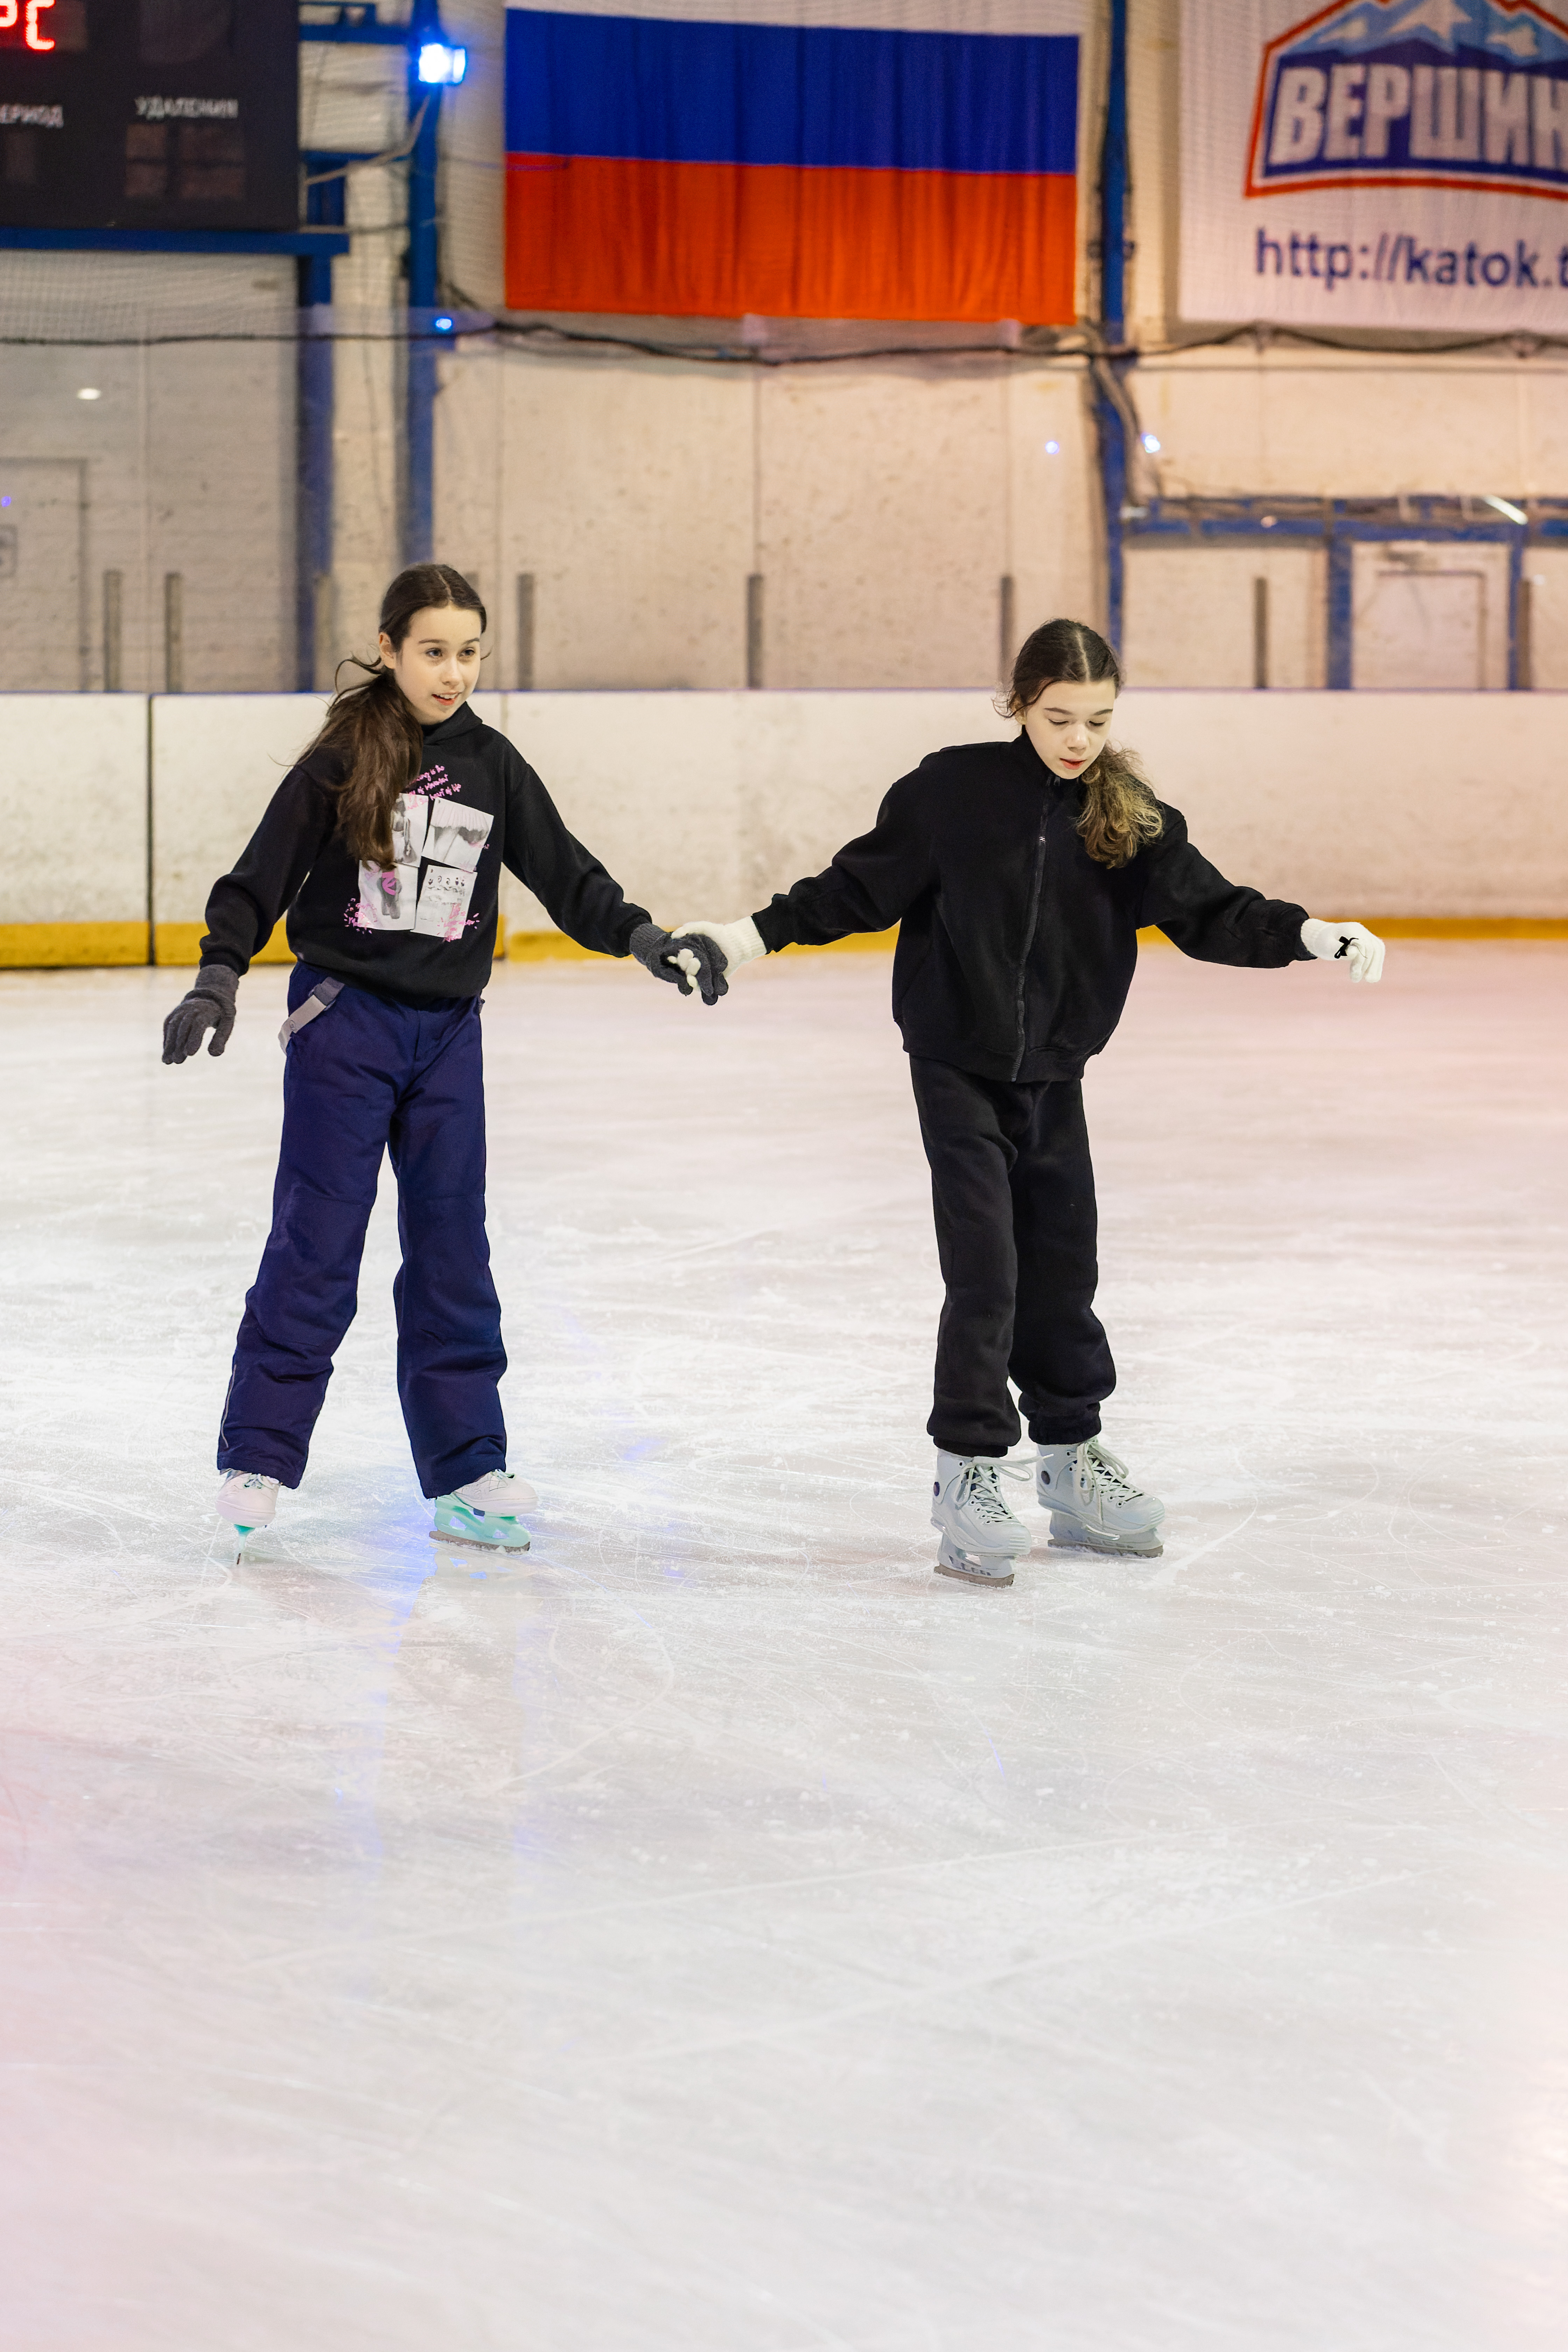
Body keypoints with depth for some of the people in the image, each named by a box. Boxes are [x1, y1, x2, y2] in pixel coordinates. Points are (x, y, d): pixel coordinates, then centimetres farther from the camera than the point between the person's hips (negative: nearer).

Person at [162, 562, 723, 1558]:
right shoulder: (342, 761, -6)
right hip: (344, 1023, -4)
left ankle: (467, 1472, 10)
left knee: (453, 1249, 5)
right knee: (317, 1244, -3)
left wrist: (646, 938, -5)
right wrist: (219, 979, -13)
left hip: (447, 1030, 4)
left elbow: (562, 871, 7)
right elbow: (262, 875, -4)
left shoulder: (492, 766, 4)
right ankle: (257, 1456, 6)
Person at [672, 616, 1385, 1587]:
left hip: (1054, 1074, 4)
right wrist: (758, 933, -9)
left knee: (1062, 1270, 10)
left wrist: (1303, 934, -21)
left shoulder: (1130, 817, -2)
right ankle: (968, 1471, 0)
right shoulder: (953, 790, -10)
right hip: (959, 1069, -3)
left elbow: (1206, 909, -7)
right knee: (985, 1271, -9)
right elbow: (860, 887, -3)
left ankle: (1072, 1455, 26)